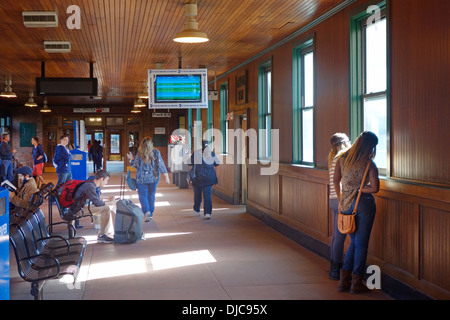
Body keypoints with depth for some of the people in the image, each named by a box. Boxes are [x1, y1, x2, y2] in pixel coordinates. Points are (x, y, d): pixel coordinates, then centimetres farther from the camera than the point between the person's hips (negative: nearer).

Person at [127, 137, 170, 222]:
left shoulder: (139, 153, -6)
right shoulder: (156, 152, -5)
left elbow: (135, 164, 3)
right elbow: (161, 164, -8)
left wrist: (131, 158, 21)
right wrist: (166, 176, -7)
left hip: (142, 179, -2)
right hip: (153, 178, 2)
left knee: (143, 196, 4)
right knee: (151, 196, 14)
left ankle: (146, 211, -19)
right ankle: (151, 214, 20)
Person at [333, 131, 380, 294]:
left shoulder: (342, 158, 2)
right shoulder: (369, 164, -11)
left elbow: (336, 180, 5)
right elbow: (374, 188, -17)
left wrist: (340, 200, 13)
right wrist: (360, 189, -1)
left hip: (347, 205, 5)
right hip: (364, 204, -5)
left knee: (354, 242, 19)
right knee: (361, 244, 6)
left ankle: (344, 280, 17)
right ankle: (356, 283, 10)